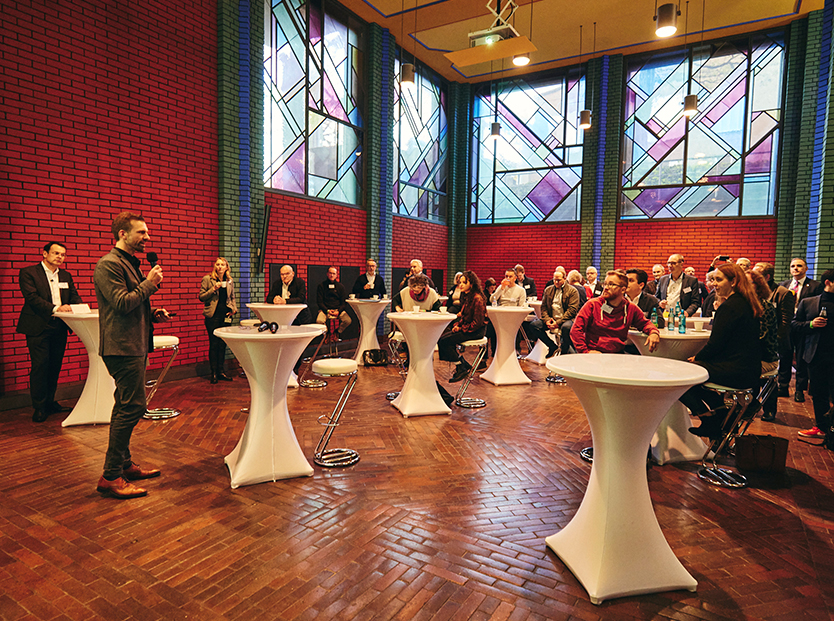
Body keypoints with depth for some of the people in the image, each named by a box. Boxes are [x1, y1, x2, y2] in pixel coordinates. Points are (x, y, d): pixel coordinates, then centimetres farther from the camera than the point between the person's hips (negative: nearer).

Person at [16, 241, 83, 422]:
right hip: (38, 327, -5)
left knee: (55, 366, 10)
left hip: (59, 327, 5)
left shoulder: (66, 275, 15)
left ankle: (50, 402, 22)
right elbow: (32, 297, -14)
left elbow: (74, 297, 12)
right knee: (40, 366, -5)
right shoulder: (28, 272, -2)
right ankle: (39, 407, 5)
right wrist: (55, 308, -26)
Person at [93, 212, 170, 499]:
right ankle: (111, 477, -2)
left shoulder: (130, 263, 20)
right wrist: (149, 283, -12)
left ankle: (124, 464, 27)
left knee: (126, 406, 15)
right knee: (133, 406, -10)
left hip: (134, 346, 11)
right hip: (122, 346, -11)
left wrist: (152, 314, 10)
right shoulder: (109, 265, -12)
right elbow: (122, 303, -23)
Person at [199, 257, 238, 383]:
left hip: (225, 316, 4)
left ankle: (220, 371, 17)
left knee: (222, 344, 7)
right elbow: (201, 297, -2)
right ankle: (214, 373, 8)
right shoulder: (207, 279, -1)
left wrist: (234, 309, 5)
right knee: (214, 344, -2)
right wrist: (213, 289, -15)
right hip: (213, 316, -4)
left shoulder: (230, 281, 11)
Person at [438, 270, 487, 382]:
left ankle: (463, 367, -3)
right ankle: (461, 364, 1)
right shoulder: (466, 296, 11)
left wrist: (461, 329, -15)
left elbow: (477, 322, -20)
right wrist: (457, 325, 2)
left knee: (445, 341, -17)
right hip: (467, 327, 9)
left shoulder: (477, 299, -19)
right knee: (441, 338, -5)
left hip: (476, 331, -9)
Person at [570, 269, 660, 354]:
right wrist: (585, 351, -16)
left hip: (618, 354, 3)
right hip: (594, 354, -3)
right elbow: (576, 330, -6)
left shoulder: (631, 308, 8)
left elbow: (644, 323, 24)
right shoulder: (592, 305, -2)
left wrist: (654, 332, 0)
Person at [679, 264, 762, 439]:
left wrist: (697, 358, 0)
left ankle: (709, 417, 1)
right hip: (748, 370, 10)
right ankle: (718, 408, 19)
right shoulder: (747, 303, 14)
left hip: (735, 371, -10)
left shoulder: (730, 306, -17)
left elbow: (715, 344, -17)